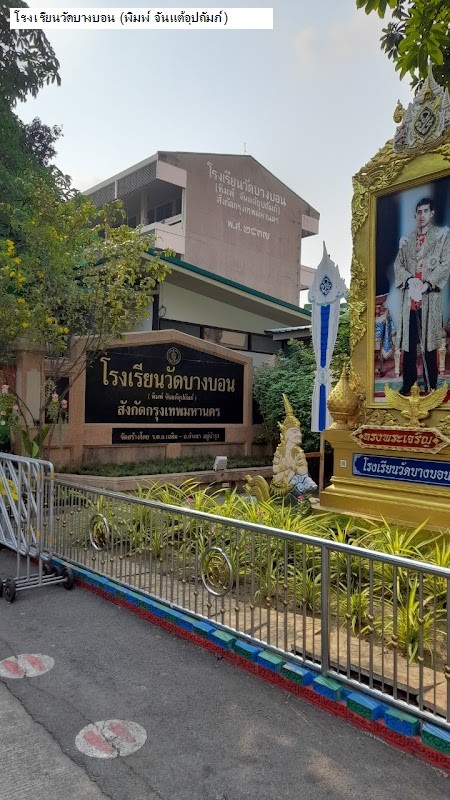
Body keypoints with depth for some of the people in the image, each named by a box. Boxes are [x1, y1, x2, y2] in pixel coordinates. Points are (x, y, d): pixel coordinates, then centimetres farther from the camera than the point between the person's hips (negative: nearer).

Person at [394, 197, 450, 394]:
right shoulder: (407, 240, 17)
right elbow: (398, 264, 12)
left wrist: (426, 285, -13)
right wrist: (409, 280, -8)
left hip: (430, 297, -3)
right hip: (409, 296, 3)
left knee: (429, 342, -3)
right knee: (408, 342, 5)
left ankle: (431, 385, 5)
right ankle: (408, 384, 14)